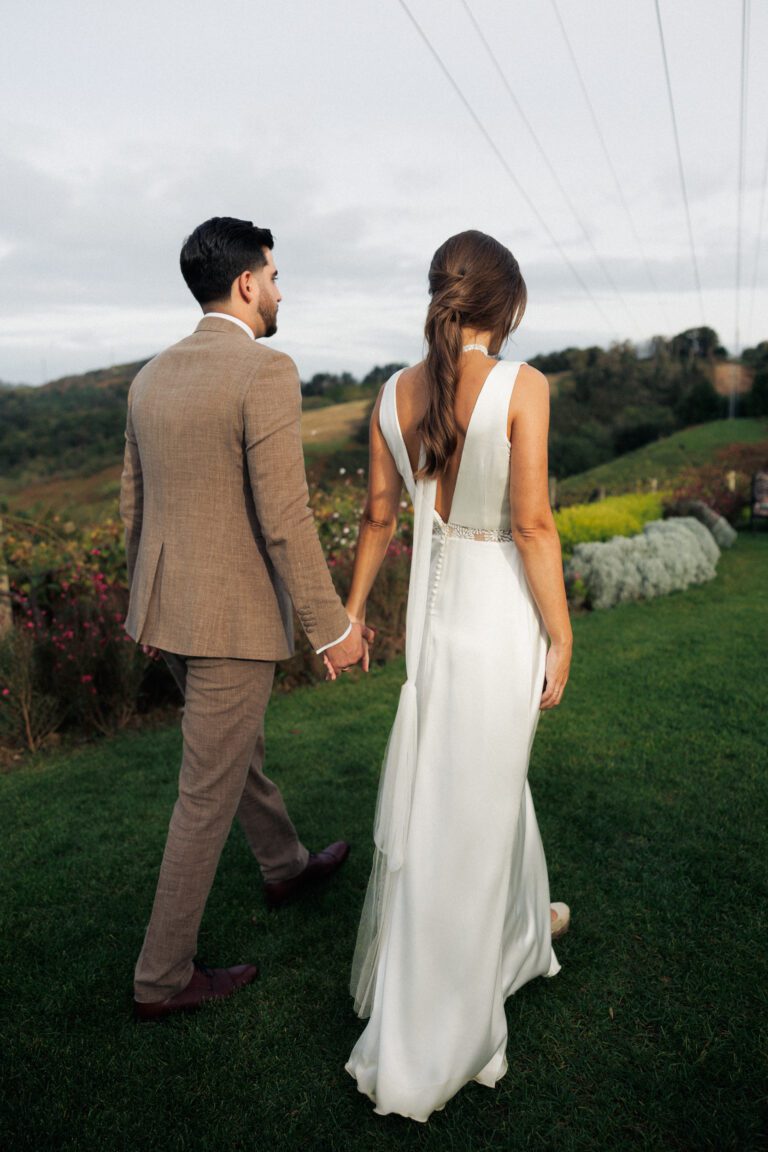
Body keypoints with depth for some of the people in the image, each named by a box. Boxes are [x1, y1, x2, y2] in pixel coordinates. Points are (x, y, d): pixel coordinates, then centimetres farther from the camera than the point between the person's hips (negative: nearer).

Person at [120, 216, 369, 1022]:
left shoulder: (151, 377, 7)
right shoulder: (266, 371, -18)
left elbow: (133, 506, 12)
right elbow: (284, 517, -22)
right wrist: (332, 626, -14)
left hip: (166, 607, 9)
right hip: (233, 617, -8)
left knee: (236, 746, 26)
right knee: (209, 793, 5)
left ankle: (286, 865, 49)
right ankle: (163, 975, 21)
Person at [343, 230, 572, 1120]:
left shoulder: (394, 396, 1)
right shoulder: (521, 387, -14)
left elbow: (379, 516, 6)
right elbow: (532, 524, -17)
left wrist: (352, 613, 17)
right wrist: (561, 637, -7)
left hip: (434, 605, 5)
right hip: (502, 611, -5)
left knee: (492, 773, 26)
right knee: (463, 812, 5)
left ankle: (521, 921, 50)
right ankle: (422, 1052, 20)